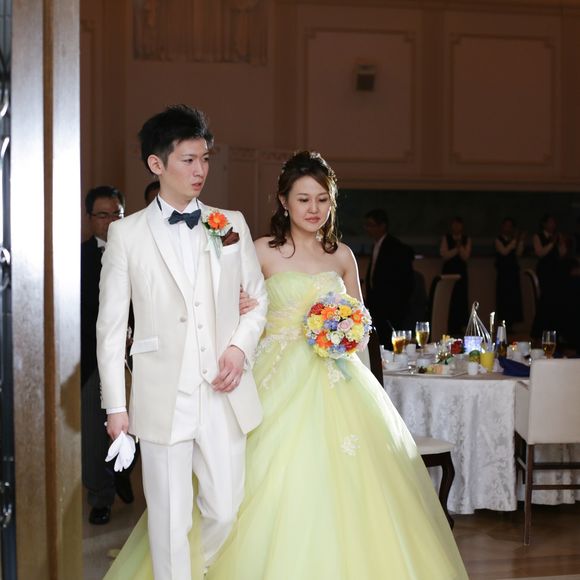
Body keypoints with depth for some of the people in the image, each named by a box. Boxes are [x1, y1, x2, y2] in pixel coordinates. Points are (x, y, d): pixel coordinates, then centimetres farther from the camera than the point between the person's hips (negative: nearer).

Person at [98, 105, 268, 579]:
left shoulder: (231, 224, 8)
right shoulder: (127, 234, 1)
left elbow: (259, 298, 14)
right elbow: (111, 325, 2)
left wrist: (241, 346, -5)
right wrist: (115, 405, -2)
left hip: (224, 395, 2)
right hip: (163, 400, -2)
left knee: (225, 513, 8)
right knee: (170, 522, 4)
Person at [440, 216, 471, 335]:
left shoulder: (466, 239, 6)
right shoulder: (446, 238, 3)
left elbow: (465, 256, -4)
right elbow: (445, 255, -8)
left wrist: (460, 245, -16)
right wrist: (456, 248, -14)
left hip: (461, 272, 2)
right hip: (448, 272, -2)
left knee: (461, 299, -2)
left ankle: (458, 327, 4)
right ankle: (450, 327, -2)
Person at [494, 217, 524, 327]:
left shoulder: (514, 240, 15)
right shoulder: (498, 240, 1)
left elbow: (518, 254, 4)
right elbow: (504, 251, -14)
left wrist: (520, 241, -3)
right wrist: (514, 240, -13)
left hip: (514, 273, 5)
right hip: (503, 273, -5)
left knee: (514, 299, 2)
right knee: (504, 299, -8)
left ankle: (510, 325, 5)